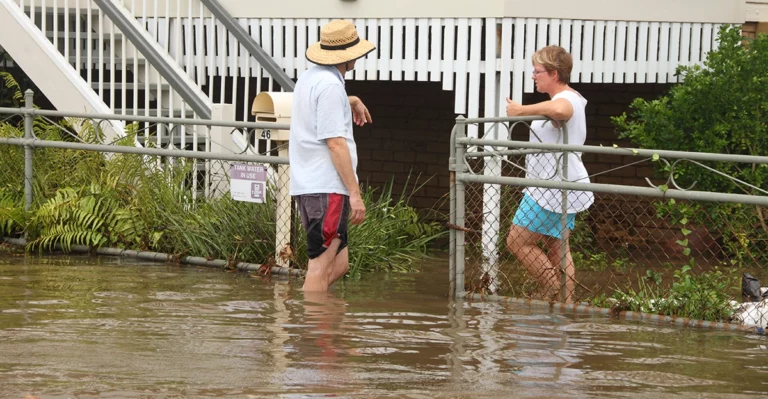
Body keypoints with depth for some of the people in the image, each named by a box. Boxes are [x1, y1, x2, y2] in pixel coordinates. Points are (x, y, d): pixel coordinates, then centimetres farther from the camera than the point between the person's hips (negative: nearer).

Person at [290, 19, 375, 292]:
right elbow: (335, 143, -18)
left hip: (306, 184, 10)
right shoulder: (330, 85, -13)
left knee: (339, 263, 13)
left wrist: (351, 101, 38)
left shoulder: (309, 78, 16)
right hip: (327, 187, -10)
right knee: (322, 265, -8)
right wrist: (355, 192, -18)